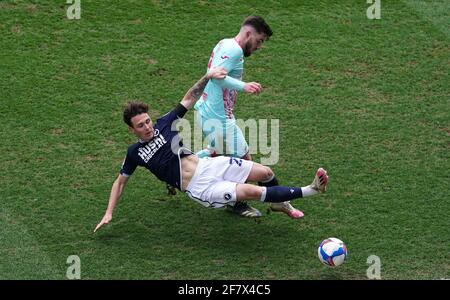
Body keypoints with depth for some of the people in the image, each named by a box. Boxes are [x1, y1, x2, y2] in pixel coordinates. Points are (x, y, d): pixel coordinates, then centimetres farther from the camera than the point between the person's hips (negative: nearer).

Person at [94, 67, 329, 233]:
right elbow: (120, 182, 13)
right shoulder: (135, 153, 1)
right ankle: (309, 191, -17)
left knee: (265, 173, -3)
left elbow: (189, 98, 7)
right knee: (253, 192, -21)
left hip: (207, 166, 5)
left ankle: (282, 202, 28)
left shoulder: (163, 124, 5)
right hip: (199, 188, -5)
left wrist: (207, 77, -8)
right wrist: (108, 213, 6)